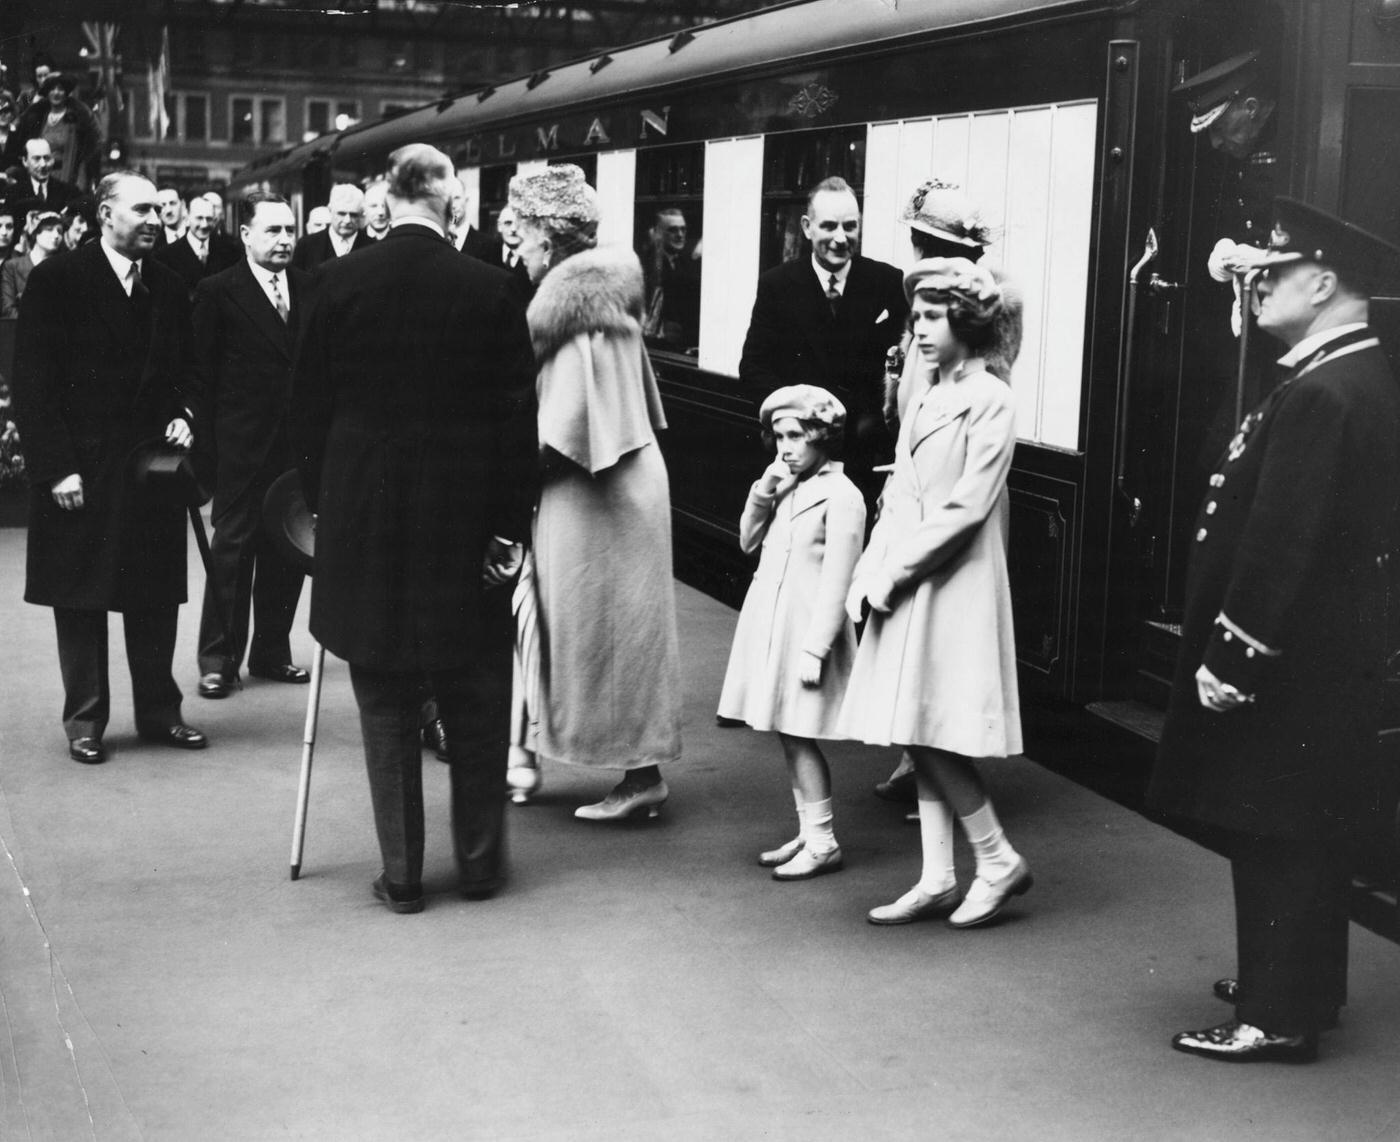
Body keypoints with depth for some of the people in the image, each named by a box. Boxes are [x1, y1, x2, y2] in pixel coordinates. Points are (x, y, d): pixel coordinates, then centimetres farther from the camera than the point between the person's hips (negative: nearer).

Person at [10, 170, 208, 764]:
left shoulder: (168, 287, 10)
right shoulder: (56, 280, -6)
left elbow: (187, 374, 19)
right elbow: (32, 384, -8)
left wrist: (185, 415, -2)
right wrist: (56, 467, -14)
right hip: (81, 472, -4)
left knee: (157, 599, 9)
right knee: (80, 601, 5)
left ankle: (159, 711, 21)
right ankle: (84, 720, 16)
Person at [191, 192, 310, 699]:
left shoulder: (308, 288, 9)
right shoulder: (217, 292, -3)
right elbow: (203, 371, -3)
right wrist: (212, 435, -7)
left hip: (298, 441, 5)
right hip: (242, 444, -4)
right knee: (232, 547, 1)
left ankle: (272, 651, 22)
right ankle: (218, 660, 8)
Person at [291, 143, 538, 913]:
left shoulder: (340, 283, -5)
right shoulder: (490, 290, -7)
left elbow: (309, 407, 0)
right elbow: (517, 416, -6)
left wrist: (324, 500, 12)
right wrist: (510, 525, 1)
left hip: (362, 524, 1)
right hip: (465, 525, 0)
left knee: (386, 706, 10)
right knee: (475, 706, 14)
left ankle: (401, 875, 14)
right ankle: (479, 862, 23)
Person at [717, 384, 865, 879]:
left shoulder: (840, 496, -13)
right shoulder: (786, 488, 11)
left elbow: (836, 583, -16)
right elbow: (748, 541, 16)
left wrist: (814, 649, -19)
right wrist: (762, 493, 1)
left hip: (805, 630, -8)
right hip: (770, 625, 8)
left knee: (799, 737, -4)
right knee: (788, 737, 12)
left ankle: (823, 843, 5)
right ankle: (807, 834, 21)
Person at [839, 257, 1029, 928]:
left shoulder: (990, 402, -10)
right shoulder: (921, 402, 14)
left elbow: (967, 507, -16)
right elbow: (898, 497, 13)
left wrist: (892, 571, -14)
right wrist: (871, 573, 1)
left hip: (956, 587, -8)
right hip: (905, 589, 8)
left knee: (934, 734, -7)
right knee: (919, 739, 8)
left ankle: (999, 862, 9)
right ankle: (937, 880, 14)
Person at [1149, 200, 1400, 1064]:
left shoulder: (1321, 395, -22)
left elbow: (1280, 543, -25)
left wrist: (1230, 658, -20)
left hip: (1290, 669, -10)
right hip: (1329, 659, 10)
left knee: (1278, 839, -1)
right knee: (1303, 834, 19)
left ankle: (1279, 1016, 8)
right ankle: (1299, 982, 32)